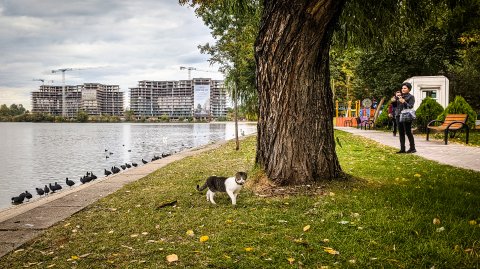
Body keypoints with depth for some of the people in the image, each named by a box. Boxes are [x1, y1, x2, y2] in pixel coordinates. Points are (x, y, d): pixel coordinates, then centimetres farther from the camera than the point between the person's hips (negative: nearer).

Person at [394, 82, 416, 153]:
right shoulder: (400, 96, 19)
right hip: (398, 116, 6)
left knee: (408, 132, -7)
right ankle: (402, 149, 9)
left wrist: (404, 102, -20)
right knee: (401, 133, 6)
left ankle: (412, 148, -1)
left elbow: (410, 106, -7)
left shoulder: (411, 97, 1)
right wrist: (396, 97, 0)